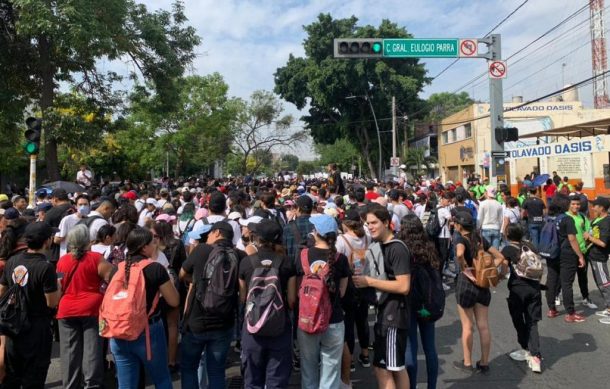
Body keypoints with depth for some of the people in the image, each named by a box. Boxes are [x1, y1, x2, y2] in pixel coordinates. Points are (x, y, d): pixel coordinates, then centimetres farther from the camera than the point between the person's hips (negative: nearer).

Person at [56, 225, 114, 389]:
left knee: (69, 351, 10)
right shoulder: (95, 258, -9)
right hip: (91, 309, -3)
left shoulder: (61, 261, 5)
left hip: (66, 310, 4)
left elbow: (59, 287, 16)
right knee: (92, 349, 2)